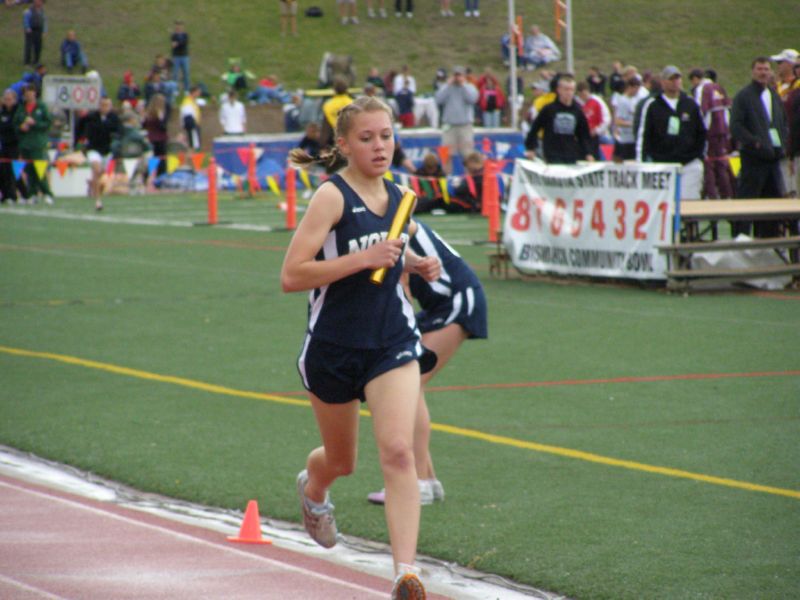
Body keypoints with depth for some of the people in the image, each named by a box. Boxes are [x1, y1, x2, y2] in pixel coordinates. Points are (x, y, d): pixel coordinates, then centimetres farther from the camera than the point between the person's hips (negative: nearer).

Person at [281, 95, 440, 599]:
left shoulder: (400, 198, 4)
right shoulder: (333, 197, -15)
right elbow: (291, 276, -22)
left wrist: (415, 264, 4)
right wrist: (362, 259, -28)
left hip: (392, 343, 3)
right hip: (334, 347, -3)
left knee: (398, 452, -18)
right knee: (341, 461, 18)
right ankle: (313, 489, 55)